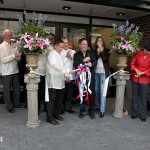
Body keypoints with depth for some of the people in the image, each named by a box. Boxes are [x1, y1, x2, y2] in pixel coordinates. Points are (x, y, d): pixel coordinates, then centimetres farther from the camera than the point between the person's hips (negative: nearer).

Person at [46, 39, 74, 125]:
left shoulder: (59, 55, 18)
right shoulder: (52, 54, -9)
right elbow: (56, 66, -22)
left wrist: (65, 75, 10)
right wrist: (68, 71, -25)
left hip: (60, 81, 9)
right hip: (53, 81, -8)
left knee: (59, 98, 13)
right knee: (51, 99, -1)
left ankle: (56, 114, 27)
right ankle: (50, 117, 8)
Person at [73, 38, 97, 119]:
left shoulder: (91, 53, 10)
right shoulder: (76, 54, 6)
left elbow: (95, 62, 0)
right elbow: (75, 65, -7)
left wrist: (91, 64, -20)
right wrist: (83, 61, -16)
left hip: (91, 76, 1)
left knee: (92, 93, 3)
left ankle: (91, 111, 17)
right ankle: (82, 111, 20)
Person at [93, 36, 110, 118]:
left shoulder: (106, 50, 5)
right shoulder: (94, 51, 11)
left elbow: (105, 59, -11)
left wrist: (101, 50, -9)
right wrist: (98, 51, -9)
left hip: (103, 72, -3)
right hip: (95, 72, 3)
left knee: (102, 91, -7)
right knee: (96, 90, 7)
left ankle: (102, 110, -5)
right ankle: (98, 106, 26)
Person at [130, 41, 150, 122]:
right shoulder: (138, 54, -4)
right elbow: (132, 63, 1)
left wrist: (142, 73, -21)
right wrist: (136, 70, -16)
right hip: (135, 78, 2)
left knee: (143, 97, 4)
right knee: (135, 96, 10)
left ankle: (143, 116, 16)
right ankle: (134, 113, 24)